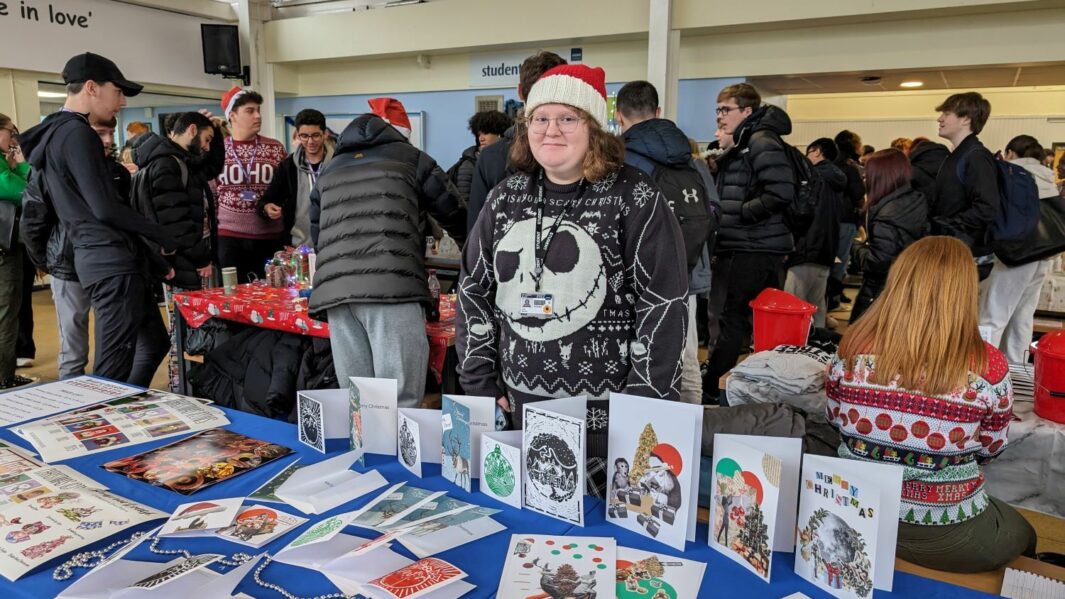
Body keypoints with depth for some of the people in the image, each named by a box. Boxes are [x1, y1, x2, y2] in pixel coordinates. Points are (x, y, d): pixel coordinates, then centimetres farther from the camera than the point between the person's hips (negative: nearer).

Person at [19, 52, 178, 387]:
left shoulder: (57, 134, 18)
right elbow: (106, 209, -20)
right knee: (115, 363, -6)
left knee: (153, 339, 17)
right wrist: (164, 239, -6)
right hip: (112, 259, -10)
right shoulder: (77, 134, -13)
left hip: (100, 256, 10)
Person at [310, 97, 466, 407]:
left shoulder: (330, 170, 29)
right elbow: (454, 216, 22)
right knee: (400, 405, -3)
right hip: (392, 287, -4)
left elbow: (316, 233, 32)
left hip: (333, 292, 5)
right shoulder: (410, 158, 17)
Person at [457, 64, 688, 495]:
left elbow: (663, 306, -10)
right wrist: (481, 387, 5)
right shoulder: (506, 198, 7)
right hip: (516, 411, 5)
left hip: (606, 418, -4)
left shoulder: (635, 199, -7)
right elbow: (473, 289, 11)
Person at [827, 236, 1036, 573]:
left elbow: (834, 418, 4)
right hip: (945, 537, -3)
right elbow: (991, 449, -1)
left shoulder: (855, 347, -13)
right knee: (1022, 534, 33)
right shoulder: (988, 367, -19)